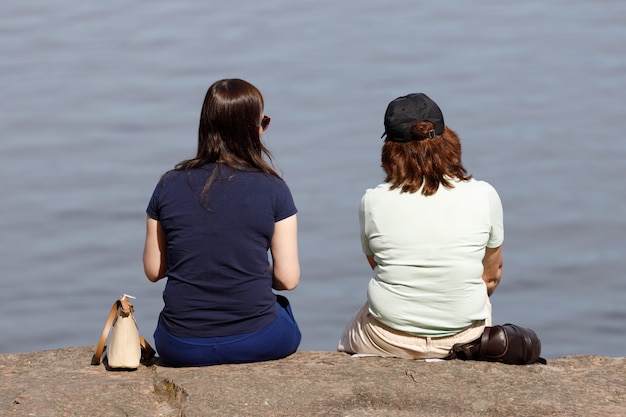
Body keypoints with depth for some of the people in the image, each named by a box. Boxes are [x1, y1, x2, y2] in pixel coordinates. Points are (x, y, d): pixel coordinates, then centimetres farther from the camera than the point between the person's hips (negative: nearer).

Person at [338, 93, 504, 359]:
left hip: (388, 341, 1)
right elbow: (492, 275, 6)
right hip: (464, 335, -1)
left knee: (347, 341, 36)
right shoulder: (484, 196, -8)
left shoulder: (373, 201, -9)